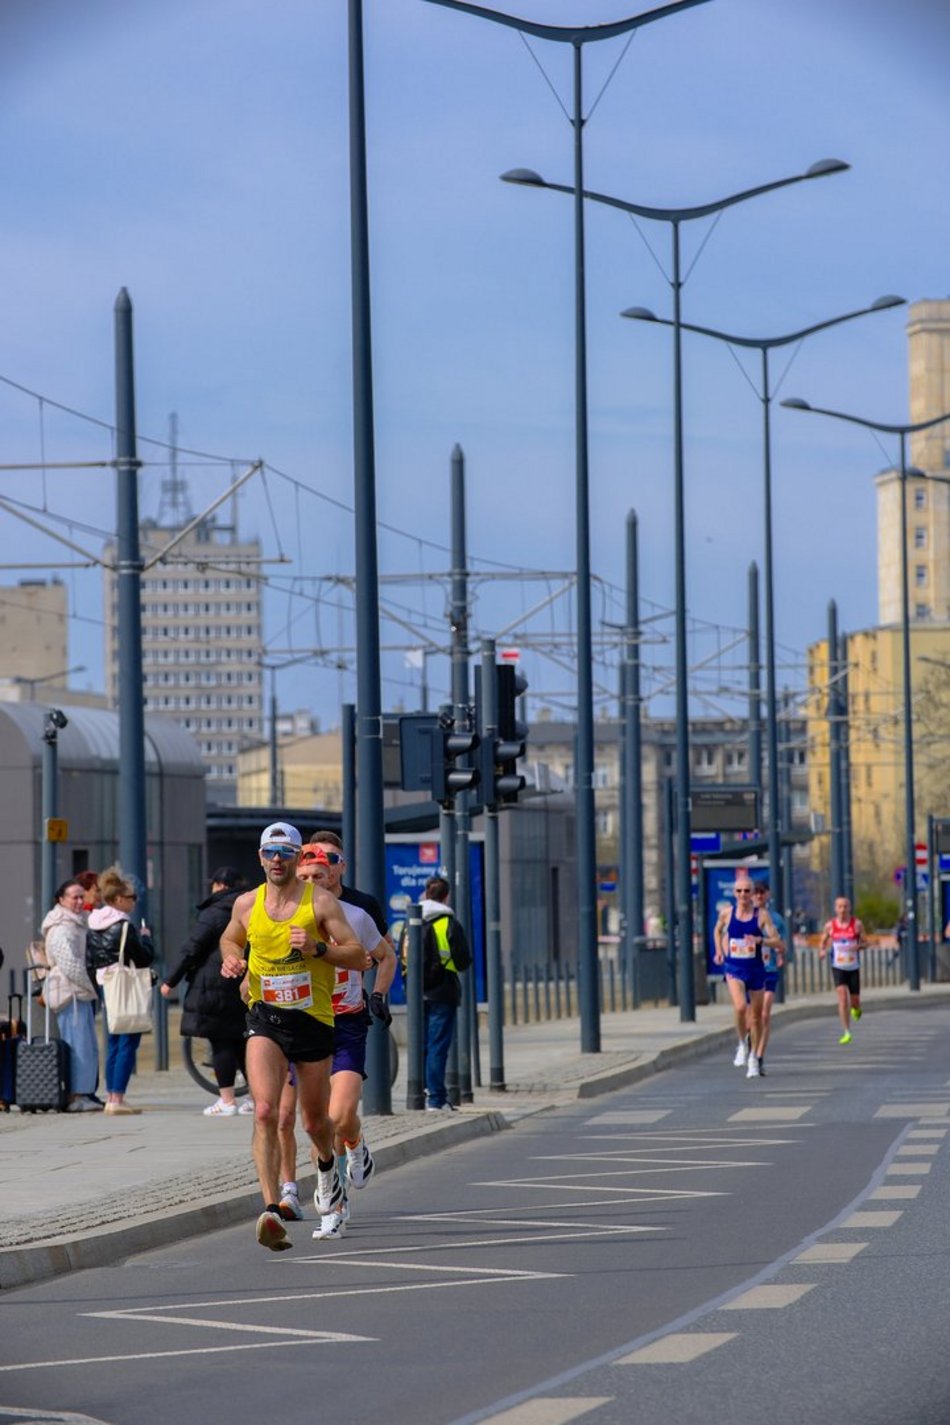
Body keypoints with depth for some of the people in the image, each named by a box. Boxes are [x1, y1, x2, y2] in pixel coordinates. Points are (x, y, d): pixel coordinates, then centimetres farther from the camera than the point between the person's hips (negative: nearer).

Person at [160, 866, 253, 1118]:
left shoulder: (213, 914, -10)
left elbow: (191, 950, -11)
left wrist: (171, 981, -4)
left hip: (214, 986, -7)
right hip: (244, 989, 7)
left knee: (220, 1043, -3)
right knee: (239, 1041, 14)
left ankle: (227, 1100, -4)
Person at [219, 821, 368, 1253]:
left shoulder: (320, 901, -5)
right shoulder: (246, 904, 4)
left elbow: (358, 956, -7)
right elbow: (230, 939, 25)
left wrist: (317, 948, -22)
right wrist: (231, 959, 3)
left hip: (313, 1018, -1)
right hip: (265, 1018, 1)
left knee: (315, 1121, 13)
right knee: (264, 1112, -20)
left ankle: (326, 1166, 50)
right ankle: (272, 1209, -26)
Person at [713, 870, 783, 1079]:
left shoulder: (762, 916, -5)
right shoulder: (727, 913, 0)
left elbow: (778, 942, -10)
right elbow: (718, 931, 22)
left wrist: (759, 940, -26)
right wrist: (719, 951, 12)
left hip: (756, 969, 0)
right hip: (734, 969, 0)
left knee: (756, 1016, 8)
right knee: (740, 1007, -25)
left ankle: (753, 1057, 25)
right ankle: (742, 1045, -2)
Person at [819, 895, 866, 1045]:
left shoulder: (857, 924, -4)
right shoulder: (830, 925, -1)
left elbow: (864, 943, 2)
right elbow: (823, 942, 11)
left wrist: (858, 946, -21)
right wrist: (822, 951, -11)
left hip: (853, 967, 0)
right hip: (838, 967, 0)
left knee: (854, 1001, 7)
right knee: (842, 996, -17)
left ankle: (856, 1009, 48)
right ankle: (846, 1033, -14)